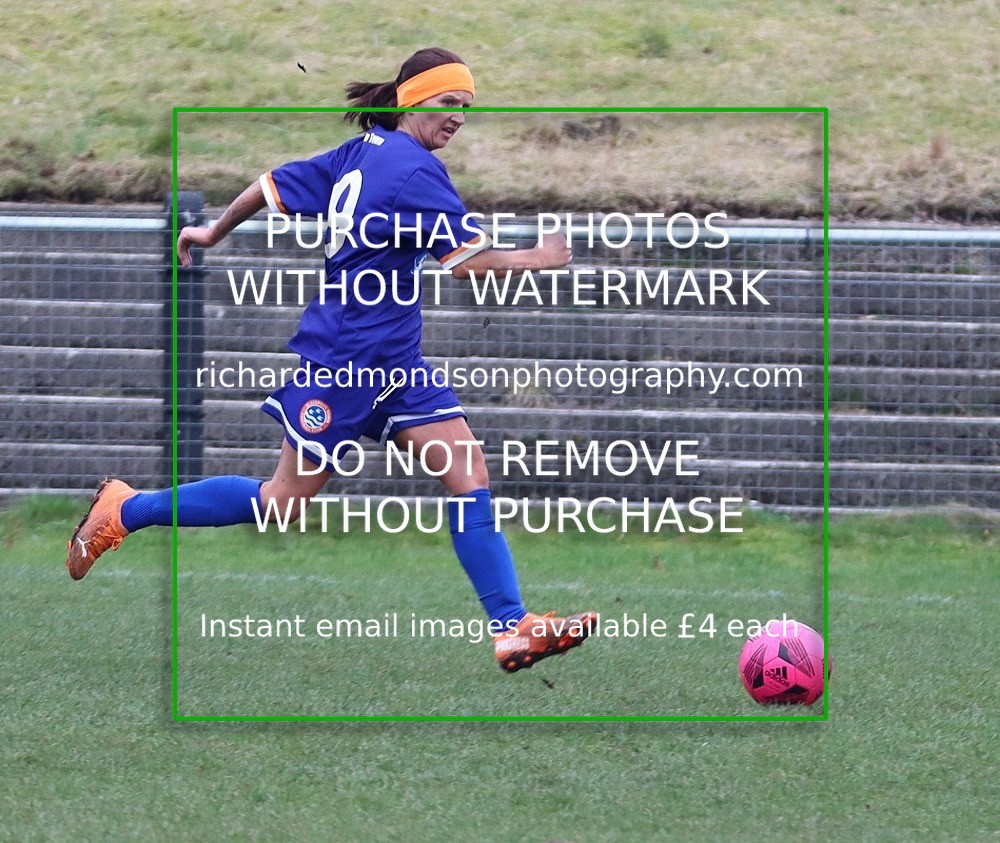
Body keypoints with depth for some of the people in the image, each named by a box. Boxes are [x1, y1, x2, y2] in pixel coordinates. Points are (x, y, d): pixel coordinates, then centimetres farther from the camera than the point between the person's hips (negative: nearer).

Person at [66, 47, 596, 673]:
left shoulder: (362, 152, 9)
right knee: (286, 501, 2)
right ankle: (126, 511, 17)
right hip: (344, 359, -9)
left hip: (394, 361, 9)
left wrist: (214, 232, 29)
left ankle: (513, 627, -6)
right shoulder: (414, 169, -18)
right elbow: (465, 262, -23)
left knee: (469, 471, -2)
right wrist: (532, 260, -9)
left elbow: (273, 187, 15)